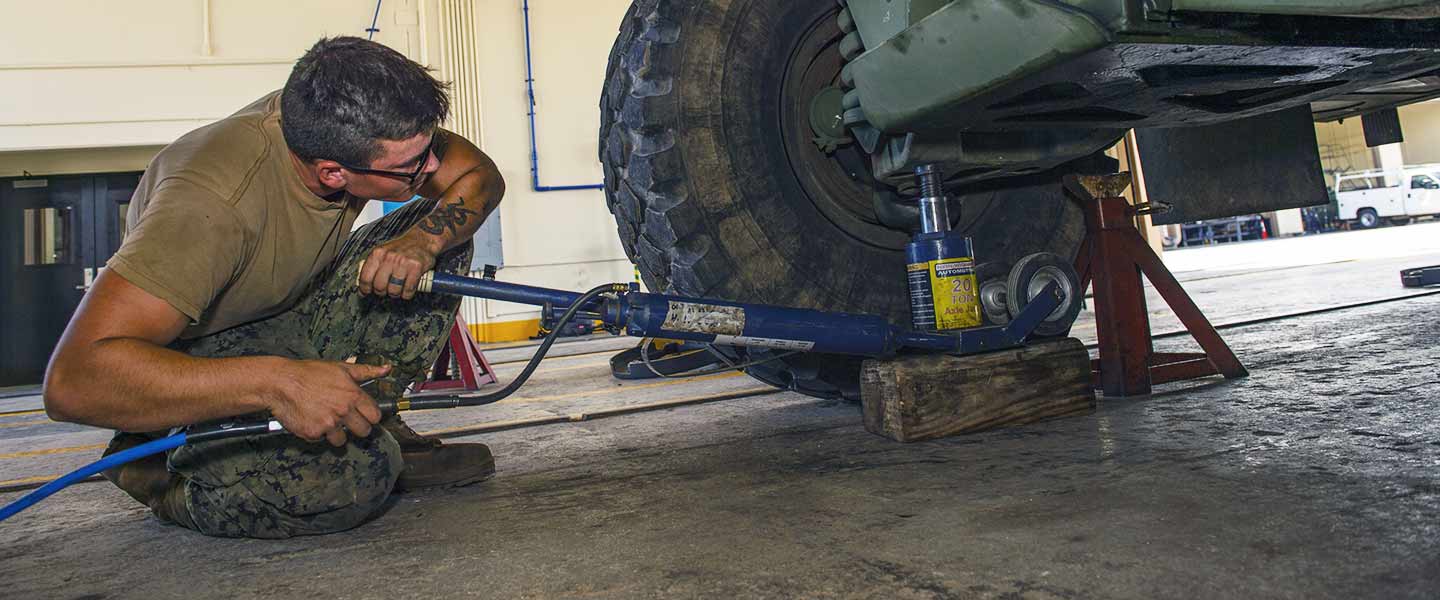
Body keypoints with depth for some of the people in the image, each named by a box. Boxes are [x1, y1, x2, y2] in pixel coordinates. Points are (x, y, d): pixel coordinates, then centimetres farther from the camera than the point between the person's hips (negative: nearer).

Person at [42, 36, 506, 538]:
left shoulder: (355, 128, -19)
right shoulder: (214, 200, -36)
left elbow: (480, 174, -8)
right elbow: (72, 381, -39)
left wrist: (423, 240, -28)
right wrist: (274, 382, -47)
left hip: (291, 320, 7)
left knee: (442, 234, -9)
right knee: (351, 475, -33)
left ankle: (368, 422, -5)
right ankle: (166, 478, -2)